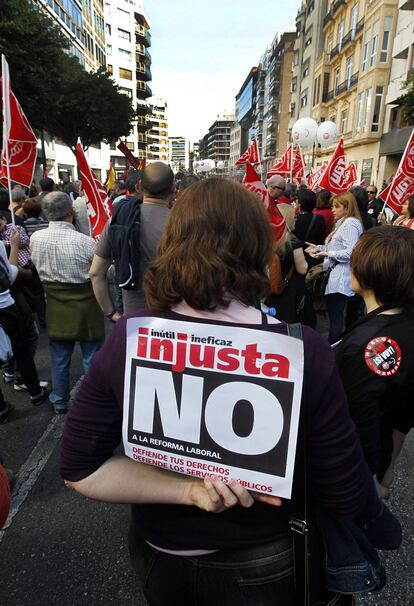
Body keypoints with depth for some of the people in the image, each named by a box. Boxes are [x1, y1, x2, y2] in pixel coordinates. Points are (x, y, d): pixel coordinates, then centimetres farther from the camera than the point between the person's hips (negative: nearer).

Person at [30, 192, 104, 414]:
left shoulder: (35, 238, -7)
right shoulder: (85, 241, -21)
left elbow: (39, 268, 7)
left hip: (55, 308, 4)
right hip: (85, 306, -4)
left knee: (59, 359, 18)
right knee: (92, 358, 11)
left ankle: (59, 402, 34)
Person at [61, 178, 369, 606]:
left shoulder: (128, 338, -23)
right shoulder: (303, 351, -29)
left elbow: (78, 469, -14)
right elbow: (346, 498, -17)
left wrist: (187, 489, -20)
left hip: (158, 558, 2)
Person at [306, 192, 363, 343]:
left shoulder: (350, 223, -12)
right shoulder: (343, 223, 20)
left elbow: (351, 252, -21)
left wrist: (327, 254, -20)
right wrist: (320, 248, 10)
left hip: (341, 279, -11)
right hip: (337, 276, 11)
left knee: (335, 319, -8)